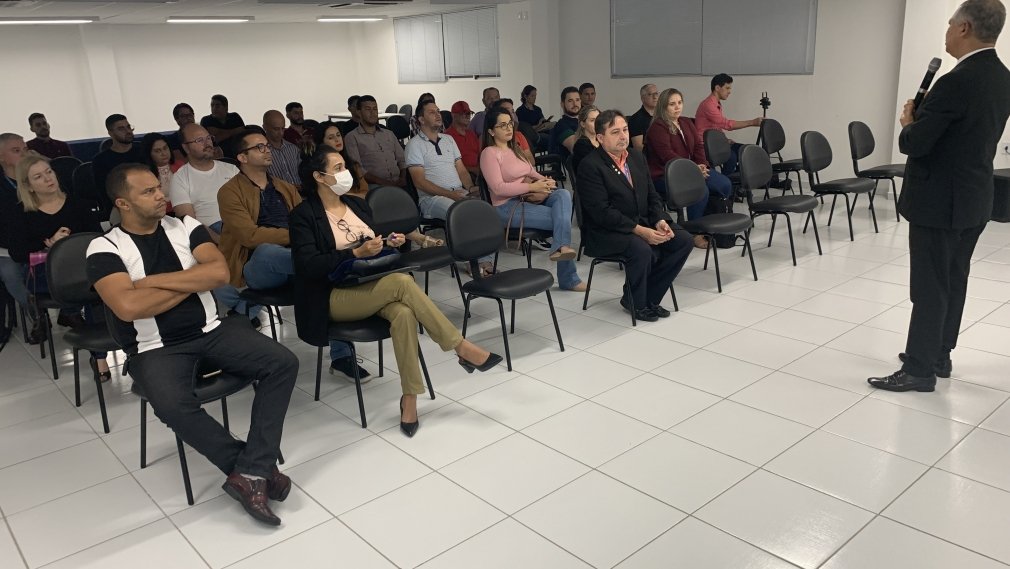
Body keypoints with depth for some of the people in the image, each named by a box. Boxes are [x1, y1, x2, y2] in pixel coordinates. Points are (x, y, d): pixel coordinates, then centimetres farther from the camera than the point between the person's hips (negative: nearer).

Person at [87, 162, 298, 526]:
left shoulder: (185, 226, 7)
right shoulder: (105, 249, -4)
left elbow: (220, 272, -7)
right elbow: (129, 307, -20)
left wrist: (154, 280, -13)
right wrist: (193, 281, -9)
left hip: (211, 330, 4)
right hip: (156, 349, -4)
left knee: (283, 362, -17)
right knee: (173, 406, -35)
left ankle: (250, 473, -20)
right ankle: (257, 468, -15)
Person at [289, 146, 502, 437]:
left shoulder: (357, 204, 15)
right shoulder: (304, 215, -4)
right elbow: (309, 265, -16)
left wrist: (387, 243, -1)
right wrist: (356, 253, -22)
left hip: (373, 287, 5)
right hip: (335, 297, -5)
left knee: (403, 314, -32)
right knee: (402, 282, -32)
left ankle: (409, 399, -27)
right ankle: (463, 349, -25)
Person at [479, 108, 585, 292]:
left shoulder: (515, 150, 22)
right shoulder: (489, 153, -4)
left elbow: (533, 173, 24)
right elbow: (498, 188, -15)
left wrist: (545, 181, -2)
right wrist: (531, 187, -18)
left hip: (530, 199, 7)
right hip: (507, 206, -7)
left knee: (563, 194, -24)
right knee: (560, 218, -22)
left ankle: (561, 247, -40)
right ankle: (568, 278, -23)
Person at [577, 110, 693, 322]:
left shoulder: (637, 157, 11)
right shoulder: (590, 166, -14)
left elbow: (652, 196, 13)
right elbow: (602, 212, -21)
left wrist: (660, 221, -8)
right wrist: (640, 231, -25)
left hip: (643, 223, 8)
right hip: (606, 232, -8)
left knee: (683, 240, -9)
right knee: (642, 249, -33)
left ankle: (650, 297, 3)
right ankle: (635, 303, -5)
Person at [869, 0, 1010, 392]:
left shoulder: (957, 82, -23)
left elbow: (913, 144, -22)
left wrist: (908, 122, -1)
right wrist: (924, 119, 10)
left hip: (940, 201, -9)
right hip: (973, 198, 9)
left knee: (929, 288, -1)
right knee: (952, 282, 17)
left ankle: (919, 370, 7)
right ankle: (939, 355, 29)